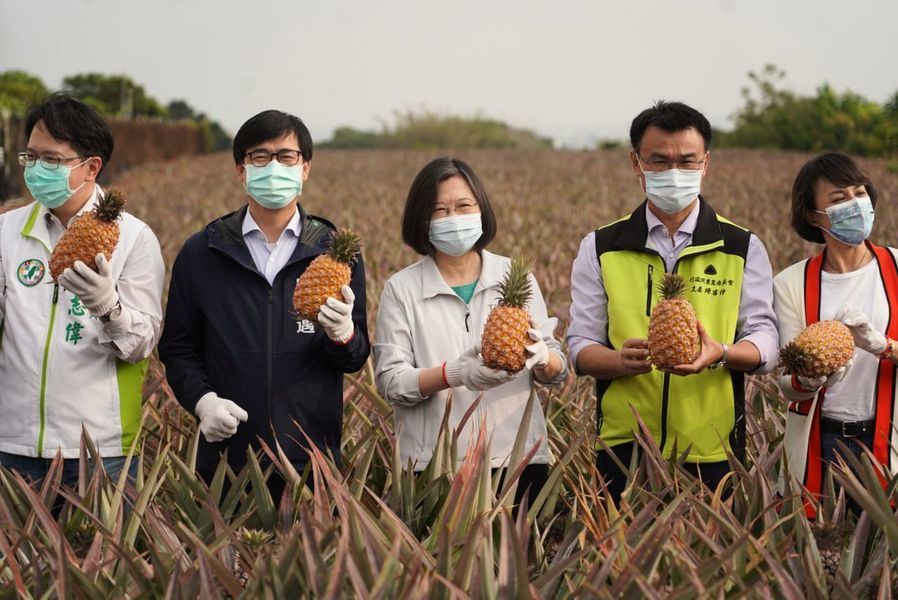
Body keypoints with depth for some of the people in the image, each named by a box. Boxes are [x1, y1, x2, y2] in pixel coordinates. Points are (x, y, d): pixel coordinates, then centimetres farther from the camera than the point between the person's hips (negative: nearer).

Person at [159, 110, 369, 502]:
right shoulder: (201, 253, 5)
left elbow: (356, 360, 4)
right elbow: (178, 349, 10)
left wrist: (343, 334, -19)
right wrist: (203, 400, -9)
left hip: (311, 459, 0)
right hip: (226, 458, 0)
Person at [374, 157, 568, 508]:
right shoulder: (402, 289, 1)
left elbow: (558, 372, 7)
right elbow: (390, 381, -5)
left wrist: (541, 358, -17)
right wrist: (453, 374, -22)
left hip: (519, 457, 2)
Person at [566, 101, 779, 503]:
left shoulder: (743, 248, 7)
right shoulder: (600, 248, 7)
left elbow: (764, 340, 2)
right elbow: (580, 345, 4)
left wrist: (721, 353, -21)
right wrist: (622, 360, -19)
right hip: (625, 448, 0)